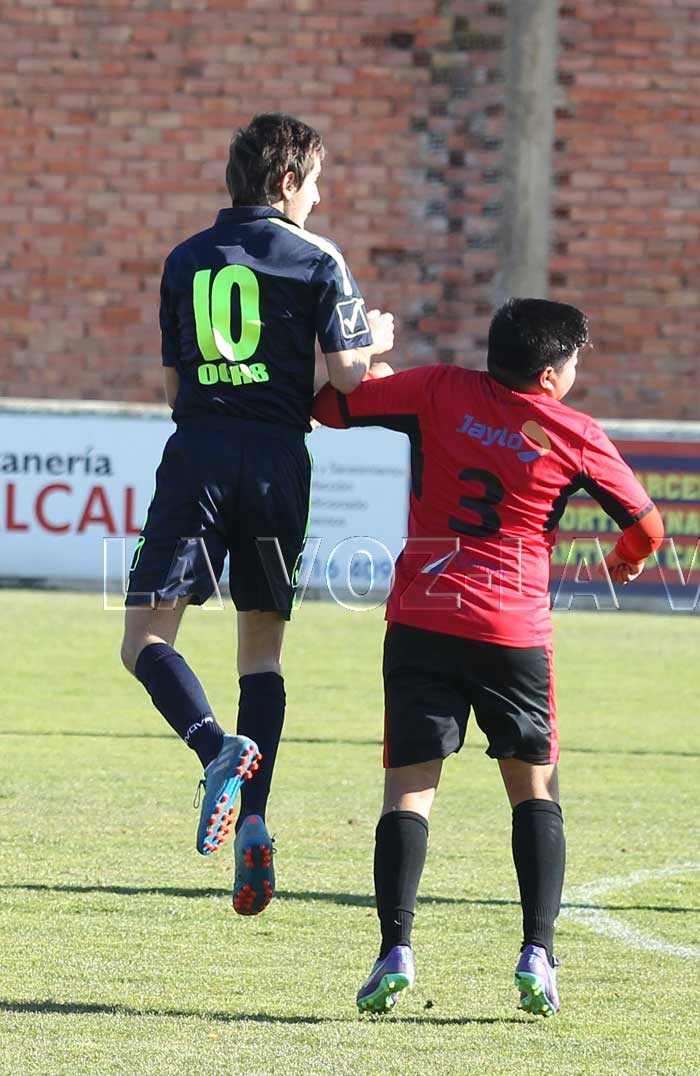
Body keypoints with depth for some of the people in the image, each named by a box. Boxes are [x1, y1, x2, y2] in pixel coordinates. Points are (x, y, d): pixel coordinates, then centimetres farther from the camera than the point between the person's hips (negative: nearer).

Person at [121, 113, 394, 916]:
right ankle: (252, 822, -3)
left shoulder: (184, 261, 14)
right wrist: (375, 341, 18)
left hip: (196, 455, 0)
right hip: (277, 459, 0)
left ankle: (221, 750, -30)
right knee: (262, 648, 11)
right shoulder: (317, 260, 4)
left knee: (145, 640, -2)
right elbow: (348, 378, -3)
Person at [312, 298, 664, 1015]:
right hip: (513, 631, -1)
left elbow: (329, 403, 7)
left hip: (420, 621, 1)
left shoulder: (441, 391, 2)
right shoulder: (576, 436, 1)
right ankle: (537, 956, -1)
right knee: (535, 787, 13)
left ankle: (395, 949, -12)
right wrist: (627, 560, 35)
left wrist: (370, 365, 28)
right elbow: (646, 526, 11)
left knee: (409, 786, 4)